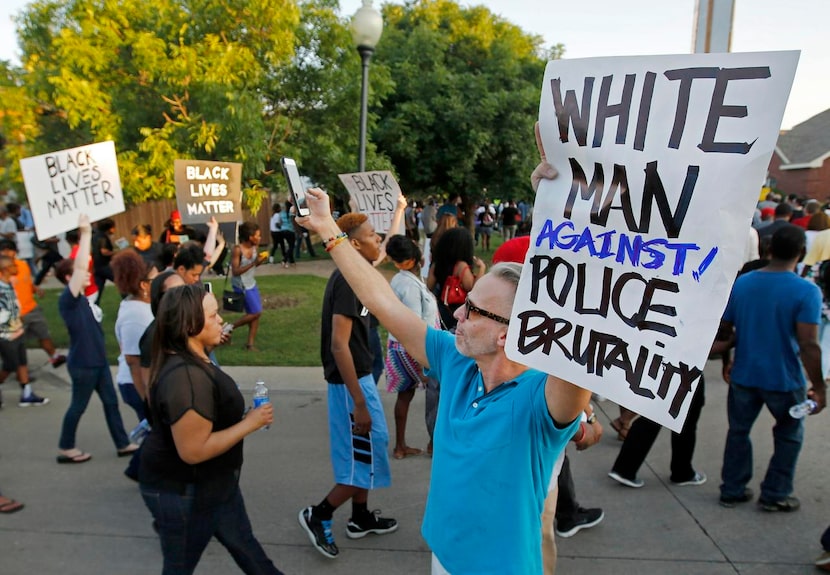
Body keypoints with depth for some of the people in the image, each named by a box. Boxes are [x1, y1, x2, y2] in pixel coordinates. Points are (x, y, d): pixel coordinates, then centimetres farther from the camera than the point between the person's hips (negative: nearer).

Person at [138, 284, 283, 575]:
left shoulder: (190, 359, 2)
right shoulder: (186, 378, -33)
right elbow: (193, 450, -32)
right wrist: (249, 423, -25)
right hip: (182, 492, -9)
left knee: (242, 541, 23)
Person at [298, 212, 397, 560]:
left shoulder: (351, 276, 8)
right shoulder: (347, 281, -22)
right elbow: (339, 345, -26)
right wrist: (359, 403, -25)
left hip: (358, 377, 10)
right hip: (351, 382, -10)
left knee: (362, 453, 20)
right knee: (367, 457, 1)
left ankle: (361, 518, 35)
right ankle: (317, 515, 16)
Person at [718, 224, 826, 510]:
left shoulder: (740, 283, -4)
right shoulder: (806, 291, -17)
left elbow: (725, 328, 3)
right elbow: (808, 344, -21)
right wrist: (818, 386, -11)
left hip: (744, 376, 3)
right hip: (784, 380, -3)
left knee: (738, 431, 19)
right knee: (789, 437, 20)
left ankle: (731, 490, 28)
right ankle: (774, 495, 27)